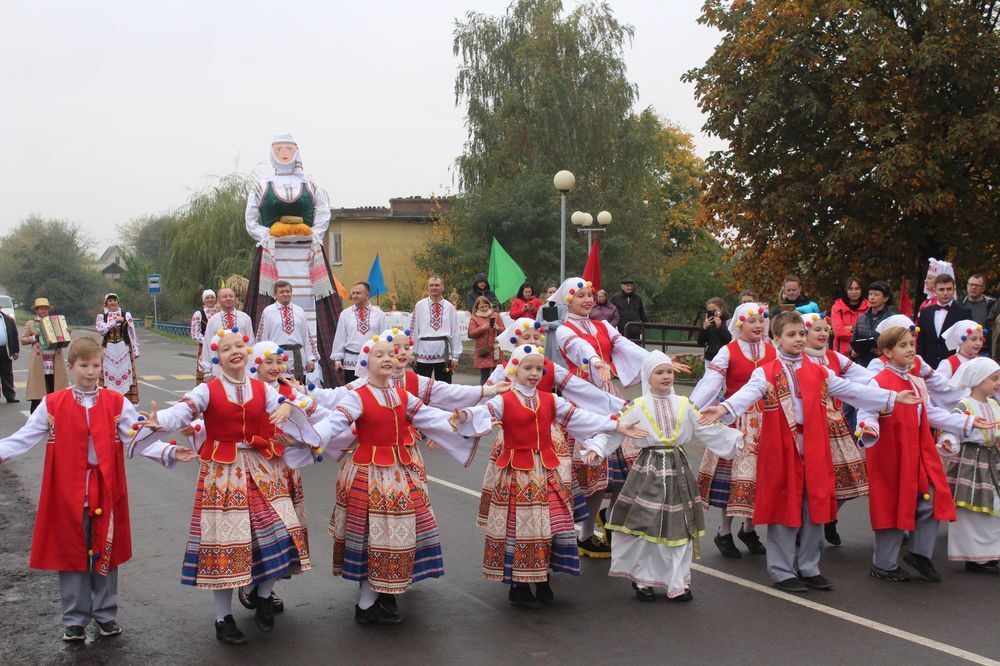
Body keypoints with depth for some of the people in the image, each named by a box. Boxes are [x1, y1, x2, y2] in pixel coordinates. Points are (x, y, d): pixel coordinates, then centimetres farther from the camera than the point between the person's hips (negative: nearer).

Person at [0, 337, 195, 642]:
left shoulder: (117, 403, -1)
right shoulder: (52, 404, 0)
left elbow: (140, 440, -7)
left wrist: (169, 452, -21)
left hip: (105, 492, 0)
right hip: (68, 494, 0)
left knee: (105, 553, 11)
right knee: (70, 554, 9)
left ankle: (106, 614, 27)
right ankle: (75, 619, 23)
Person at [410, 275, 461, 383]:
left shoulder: (449, 307, 3)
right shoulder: (420, 305, 0)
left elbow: (455, 332, 4)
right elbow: (413, 329, 2)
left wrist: (455, 356, 2)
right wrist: (412, 353, 1)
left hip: (444, 352, 1)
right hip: (424, 351, -1)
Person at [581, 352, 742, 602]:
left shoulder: (684, 405, 8)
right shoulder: (637, 407, -2)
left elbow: (709, 429, 9)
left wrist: (735, 439, 3)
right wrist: (596, 447, -23)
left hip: (678, 471, 3)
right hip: (648, 471, -3)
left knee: (679, 527, 6)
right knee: (644, 527, -1)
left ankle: (678, 583, 17)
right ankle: (642, 581, 16)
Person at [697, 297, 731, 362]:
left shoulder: (728, 322, -5)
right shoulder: (707, 323, 8)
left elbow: (730, 341, -16)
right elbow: (700, 342, 4)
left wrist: (719, 327, -21)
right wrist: (704, 328, -10)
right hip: (709, 359, 5)